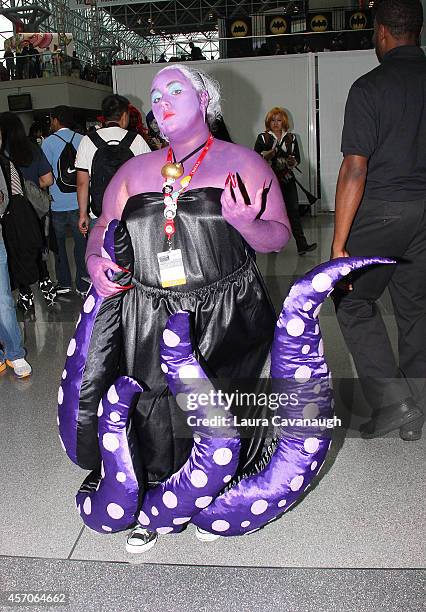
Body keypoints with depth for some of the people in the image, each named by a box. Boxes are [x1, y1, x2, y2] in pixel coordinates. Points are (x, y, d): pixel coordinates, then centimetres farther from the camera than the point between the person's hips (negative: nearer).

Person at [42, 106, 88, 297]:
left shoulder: (49, 142, -6)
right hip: (80, 201, 2)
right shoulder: (83, 140, 0)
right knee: (81, 244, 7)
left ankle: (64, 283, 18)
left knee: (58, 244, 13)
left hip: (57, 204, -2)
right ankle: (83, 285, 11)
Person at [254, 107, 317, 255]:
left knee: (293, 210, -8)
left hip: (287, 178, 2)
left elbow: (297, 158, 15)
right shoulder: (263, 138, 5)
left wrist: (293, 162, -7)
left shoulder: (291, 138, 13)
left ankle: (302, 245, -13)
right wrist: (266, 155, -17)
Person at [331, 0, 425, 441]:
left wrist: (339, 244, -15)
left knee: (353, 303, 10)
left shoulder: (369, 88, -9)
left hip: (381, 211, -6)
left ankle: (390, 400, 3)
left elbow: (355, 170, -16)